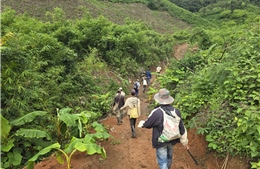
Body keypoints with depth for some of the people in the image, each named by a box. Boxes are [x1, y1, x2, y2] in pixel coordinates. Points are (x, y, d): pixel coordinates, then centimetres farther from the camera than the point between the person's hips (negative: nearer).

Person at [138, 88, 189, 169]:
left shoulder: (156, 112, -26)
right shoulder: (176, 111, -10)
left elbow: (147, 124, -9)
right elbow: (182, 128, -1)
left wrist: (141, 123, 15)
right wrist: (184, 142, 13)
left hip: (160, 141, -5)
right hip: (172, 140, 5)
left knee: (162, 161, 7)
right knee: (169, 158, 26)